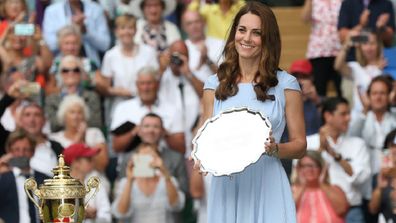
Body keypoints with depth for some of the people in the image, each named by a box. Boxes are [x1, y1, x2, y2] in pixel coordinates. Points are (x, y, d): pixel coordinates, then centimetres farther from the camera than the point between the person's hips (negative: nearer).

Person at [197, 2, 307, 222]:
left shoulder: (286, 84, 2)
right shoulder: (215, 85, 10)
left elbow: (300, 144, 4)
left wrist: (275, 149, -16)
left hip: (267, 187, -2)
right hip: (226, 186, 2)